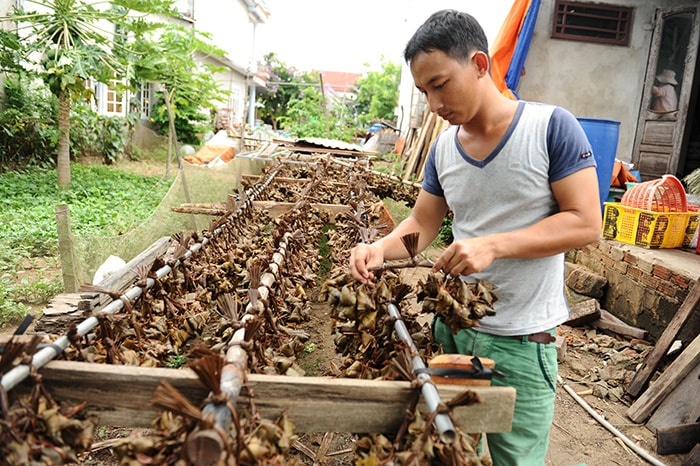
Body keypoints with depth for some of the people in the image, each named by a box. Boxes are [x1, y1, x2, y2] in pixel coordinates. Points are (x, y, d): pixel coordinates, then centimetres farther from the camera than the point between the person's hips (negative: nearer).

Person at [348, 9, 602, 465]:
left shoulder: (551, 127, -13)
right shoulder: (443, 147, 3)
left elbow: (585, 223, -15)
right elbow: (422, 224, 9)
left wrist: (492, 245, -25)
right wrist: (381, 249, -12)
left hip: (521, 341, -4)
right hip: (452, 325, 5)